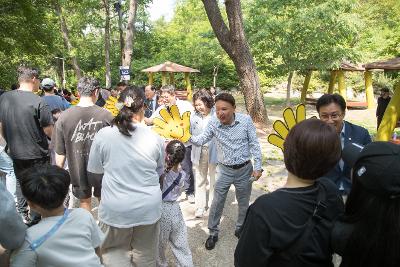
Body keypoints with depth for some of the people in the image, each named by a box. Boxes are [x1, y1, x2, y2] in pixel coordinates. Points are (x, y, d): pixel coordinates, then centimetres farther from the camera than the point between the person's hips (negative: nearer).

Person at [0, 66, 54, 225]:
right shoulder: (38, 102, -20)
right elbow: (49, 132, -17)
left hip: (16, 153, 5)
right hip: (37, 155, -5)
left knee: (20, 184, 24)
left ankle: (22, 215, 37)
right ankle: (35, 220, 23)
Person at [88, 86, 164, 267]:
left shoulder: (103, 135, -12)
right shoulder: (155, 138, -11)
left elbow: (94, 168, 3)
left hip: (115, 209, -1)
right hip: (149, 208, 2)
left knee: (115, 252, 21)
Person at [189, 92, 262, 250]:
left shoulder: (246, 120, -14)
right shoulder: (213, 123, -12)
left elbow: (254, 144, -7)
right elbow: (201, 140, -13)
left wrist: (257, 167, -7)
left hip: (244, 169, 0)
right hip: (225, 170, 0)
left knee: (244, 203, 17)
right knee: (217, 203, 6)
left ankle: (240, 229, 43)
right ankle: (213, 233, 28)